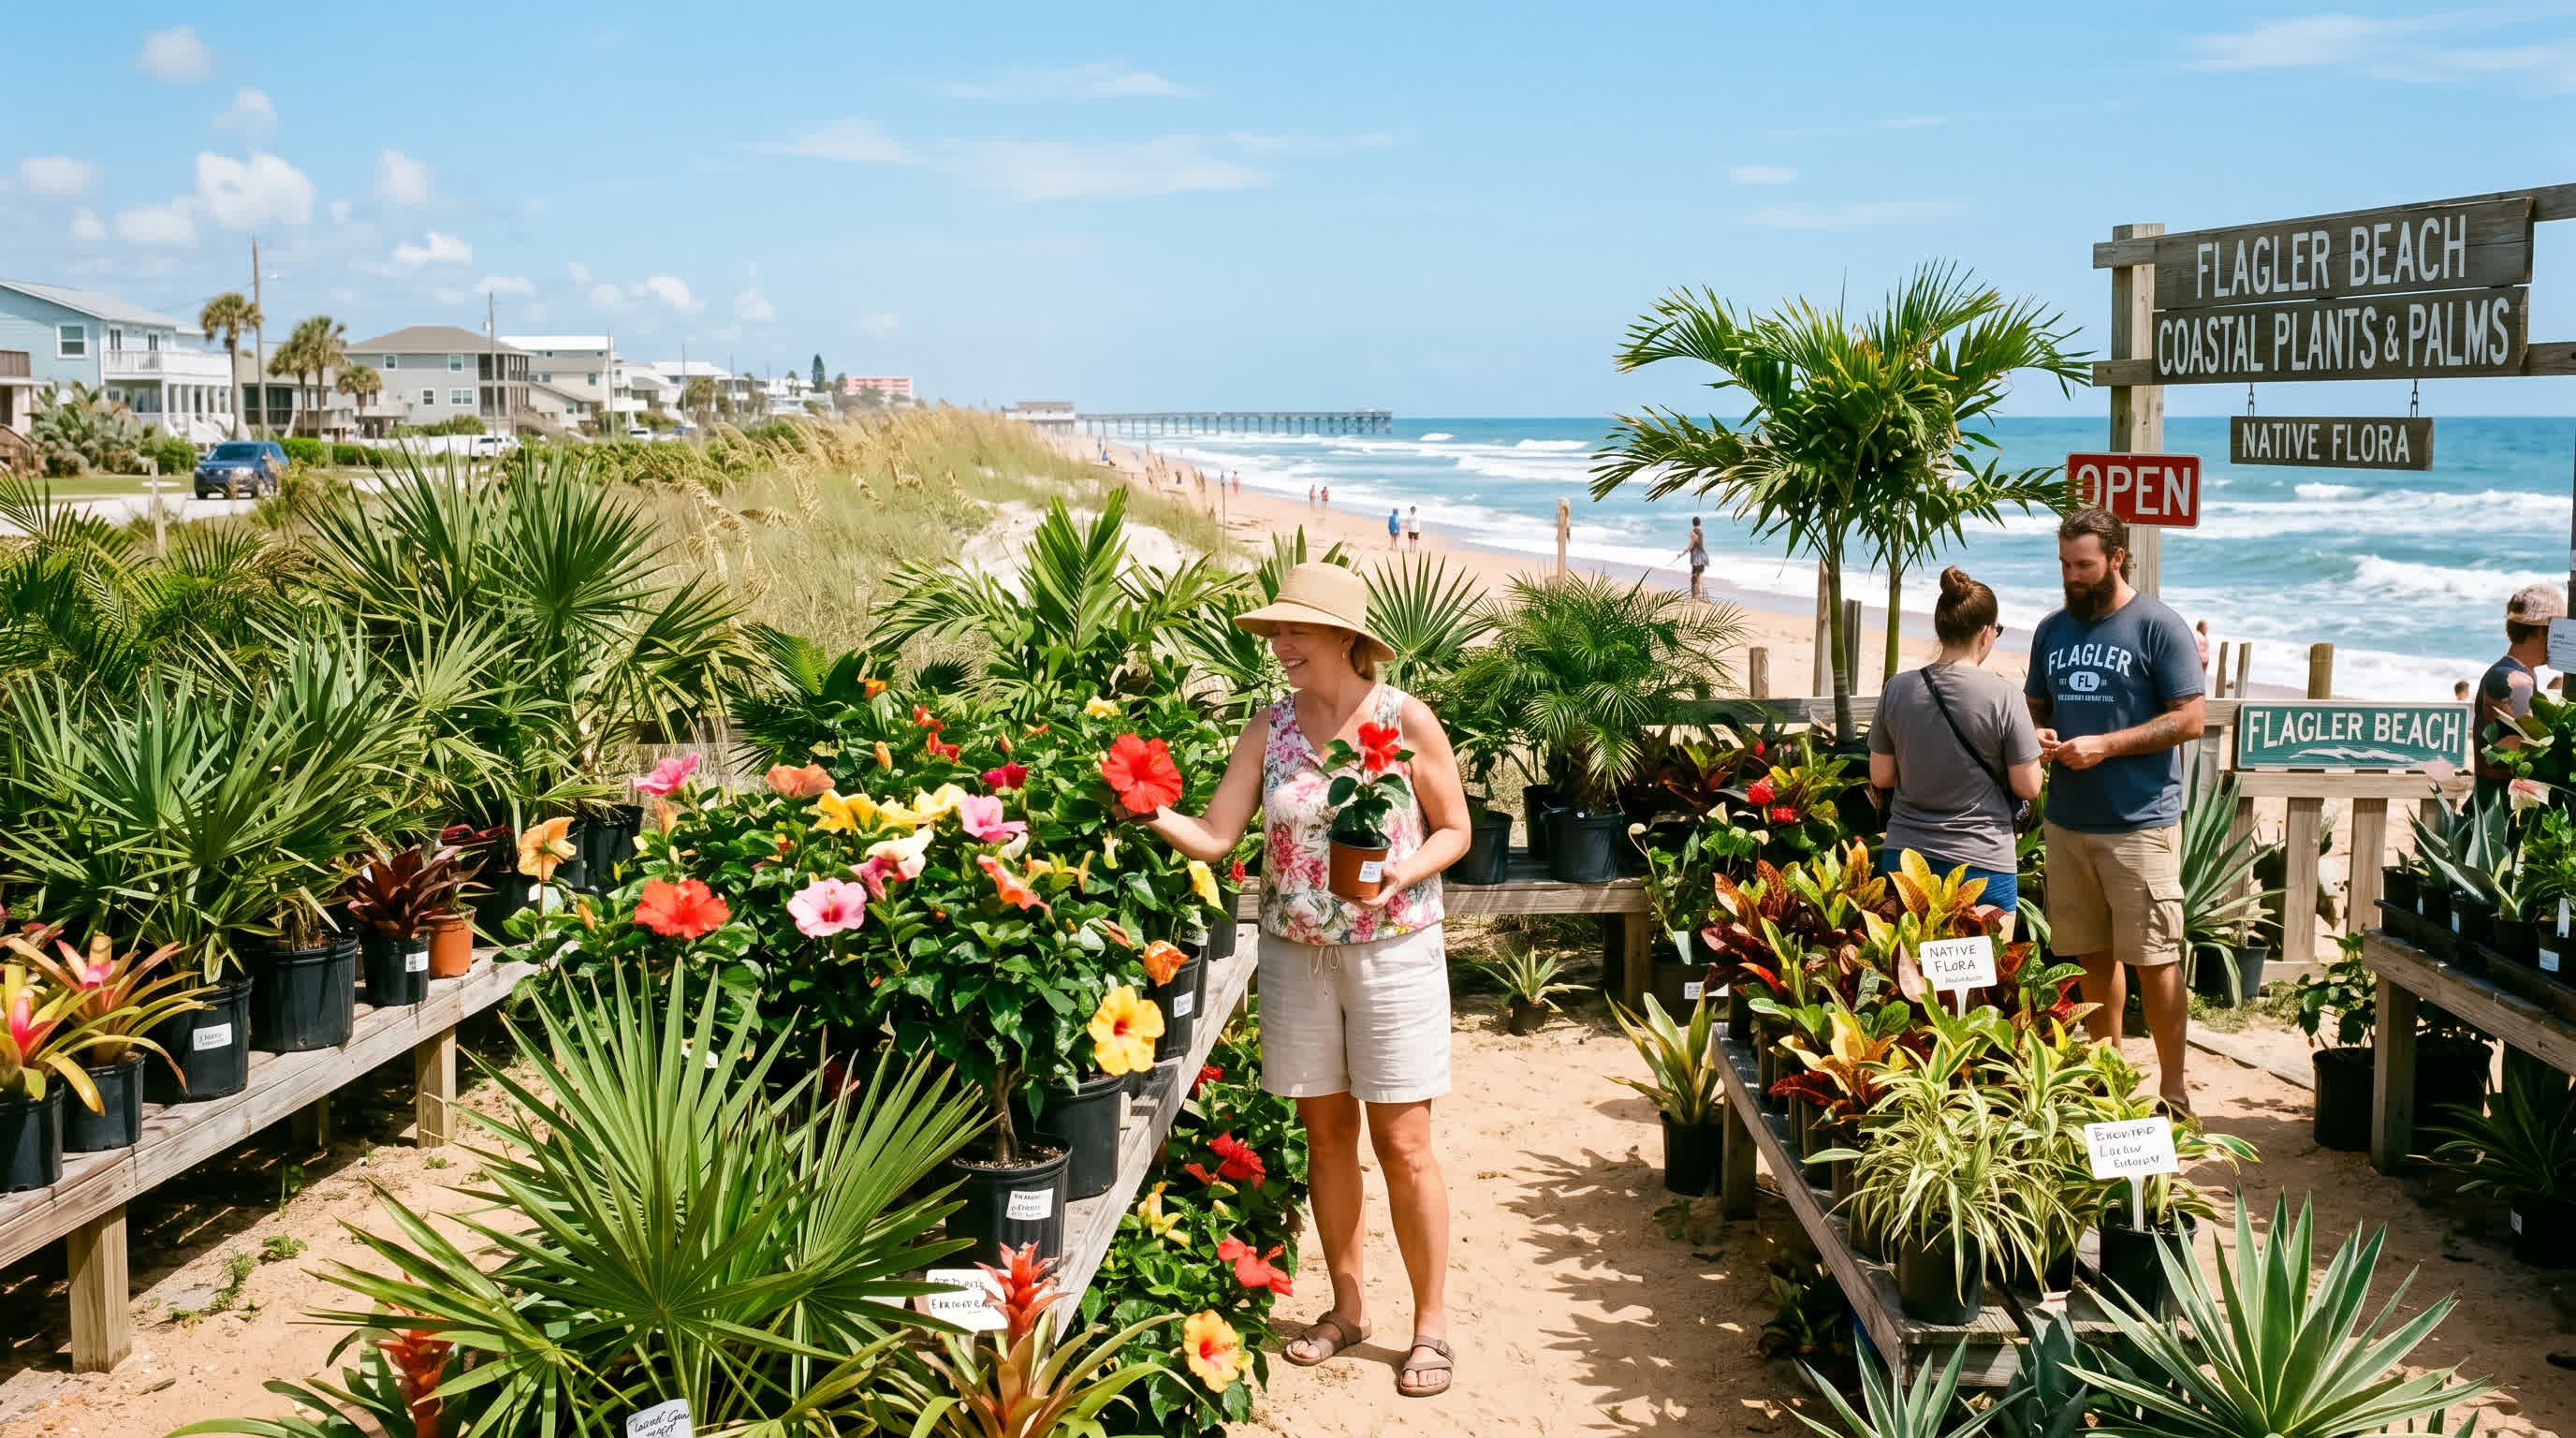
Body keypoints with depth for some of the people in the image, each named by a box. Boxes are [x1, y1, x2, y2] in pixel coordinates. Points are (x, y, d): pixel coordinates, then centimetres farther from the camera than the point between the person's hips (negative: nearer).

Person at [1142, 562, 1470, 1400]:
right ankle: (1347, 1306, 27)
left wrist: (1404, 873, -18)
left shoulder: (1406, 721, -7)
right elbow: (1216, 835, -3)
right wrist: (1149, 812, -20)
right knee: (1326, 1134, 11)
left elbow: (1454, 830, 0)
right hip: (1297, 953, 4)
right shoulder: (1271, 728, 1)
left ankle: (1431, 1323, 13)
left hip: (1392, 949, -3)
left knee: (1402, 1143, -1)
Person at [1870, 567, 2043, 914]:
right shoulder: (2002, 697, -12)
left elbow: (1880, 776, 5)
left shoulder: (1898, 689, -2)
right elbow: (2028, 787, -6)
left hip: (1906, 857, 3)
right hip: (1982, 865, -3)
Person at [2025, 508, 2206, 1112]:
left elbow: (2191, 719, -9)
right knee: (2094, 956, 12)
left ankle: (2172, 1087, 9)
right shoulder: (2052, 629, 12)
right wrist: (2038, 735, -2)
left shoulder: (2158, 626, -5)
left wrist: (2105, 746, -16)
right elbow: (2035, 706, 22)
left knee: (2154, 960, -2)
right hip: (2067, 823, 5)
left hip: (2140, 824, -5)